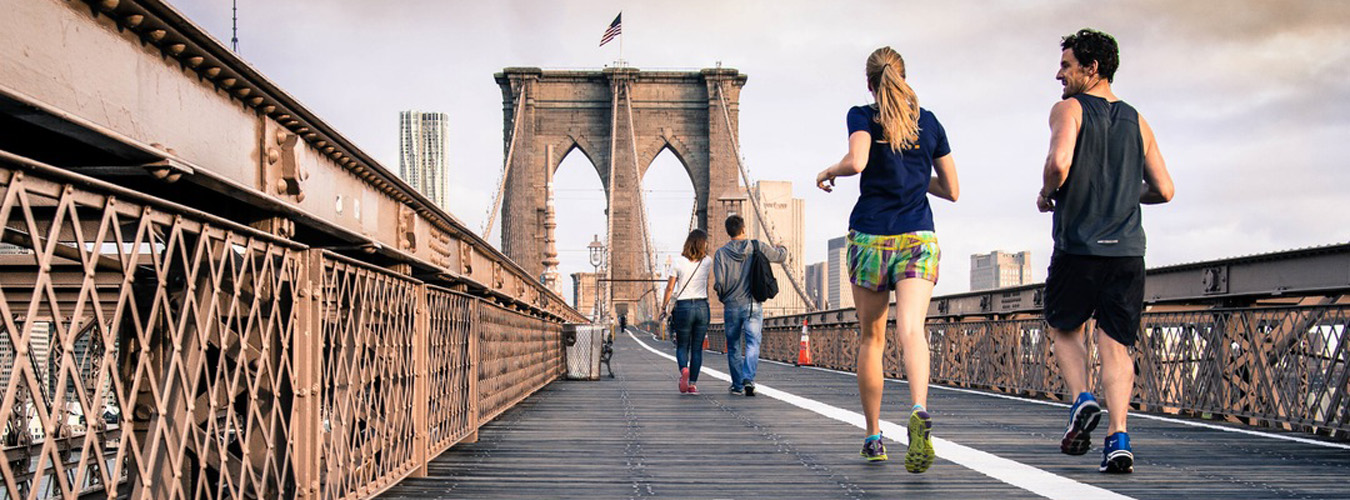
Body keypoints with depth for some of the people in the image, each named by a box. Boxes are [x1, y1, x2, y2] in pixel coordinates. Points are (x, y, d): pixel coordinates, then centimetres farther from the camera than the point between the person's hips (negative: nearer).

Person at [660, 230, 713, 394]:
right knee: (697, 348, 8)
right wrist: (702, 251, 19)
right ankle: (693, 384, 4)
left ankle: (684, 369, -20)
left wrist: (663, 307, 10)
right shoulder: (707, 262, 0)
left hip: (683, 307, -1)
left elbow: (670, 288, -1)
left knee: (682, 346, 9)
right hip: (702, 307, 1)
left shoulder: (679, 262, -4)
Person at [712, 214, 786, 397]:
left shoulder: (721, 253, -4)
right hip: (753, 305, -1)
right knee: (753, 343, -3)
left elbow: (719, 283, -10)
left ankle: (737, 385, 19)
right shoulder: (757, 247, -2)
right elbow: (781, 256, 12)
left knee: (733, 347, 13)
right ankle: (748, 379, -23)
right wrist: (780, 248, 36)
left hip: (731, 306, 1)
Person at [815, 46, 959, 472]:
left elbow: (857, 161, -20)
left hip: (870, 240, -1)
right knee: (911, 328, -15)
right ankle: (920, 412, -42)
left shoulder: (863, 117, 0)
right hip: (918, 238, 1)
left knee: (871, 339, 13)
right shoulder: (929, 123, 10)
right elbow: (952, 191, 13)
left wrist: (828, 172, 0)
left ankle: (874, 437, 20)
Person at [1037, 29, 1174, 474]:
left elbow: (1059, 161, -21)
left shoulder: (1069, 109, -2)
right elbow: (1163, 190, 12)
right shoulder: (1136, 121, 14)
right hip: (1127, 250, 4)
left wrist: (1046, 194, -1)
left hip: (1078, 248, -4)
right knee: (1115, 344, 5)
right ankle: (1119, 440, -8)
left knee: (1064, 329, 18)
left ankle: (1082, 401, -4)